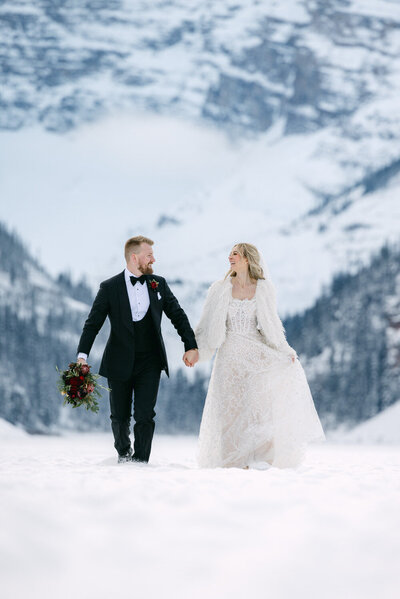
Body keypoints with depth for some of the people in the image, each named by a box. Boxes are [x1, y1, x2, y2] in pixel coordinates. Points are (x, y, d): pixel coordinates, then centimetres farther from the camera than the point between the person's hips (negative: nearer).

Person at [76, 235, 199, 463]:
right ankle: (124, 452, 37)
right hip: (119, 364, -1)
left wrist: (192, 346, 2)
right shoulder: (110, 288, -3)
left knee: (145, 416, -10)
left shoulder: (159, 284, 6)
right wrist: (82, 355, -15)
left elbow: (178, 316, 11)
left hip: (149, 364, 1)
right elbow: (93, 323, -4)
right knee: (120, 416, 9)